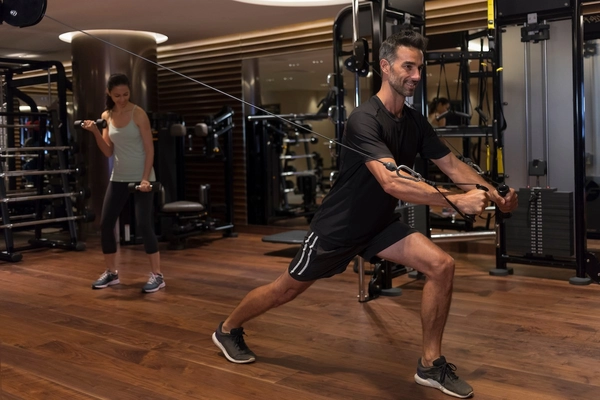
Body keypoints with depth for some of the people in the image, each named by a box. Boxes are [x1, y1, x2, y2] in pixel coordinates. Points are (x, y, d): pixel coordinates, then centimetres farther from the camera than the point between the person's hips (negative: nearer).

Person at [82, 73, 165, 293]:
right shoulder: (106, 116, 6)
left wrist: (145, 178, -18)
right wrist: (95, 132, -10)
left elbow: (149, 149, -11)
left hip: (141, 176, -6)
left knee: (143, 224, -11)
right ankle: (111, 272, 19)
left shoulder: (138, 114, -9)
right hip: (118, 178, 6)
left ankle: (157, 275, -3)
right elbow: (108, 151, 5)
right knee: (105, 224, 5)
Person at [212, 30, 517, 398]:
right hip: (338, 227, -6)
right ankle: (228, 330, 39)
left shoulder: (416, 122, -1)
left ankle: (431, 364, 2)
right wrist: (457, 200, -45)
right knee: (288, 289, 10)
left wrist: (495, 195, -15)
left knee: (442, 265, -12)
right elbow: (392, 182, -40)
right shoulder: (366, 119, -27)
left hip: (380, 224, 7)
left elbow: (453, 165, 0)